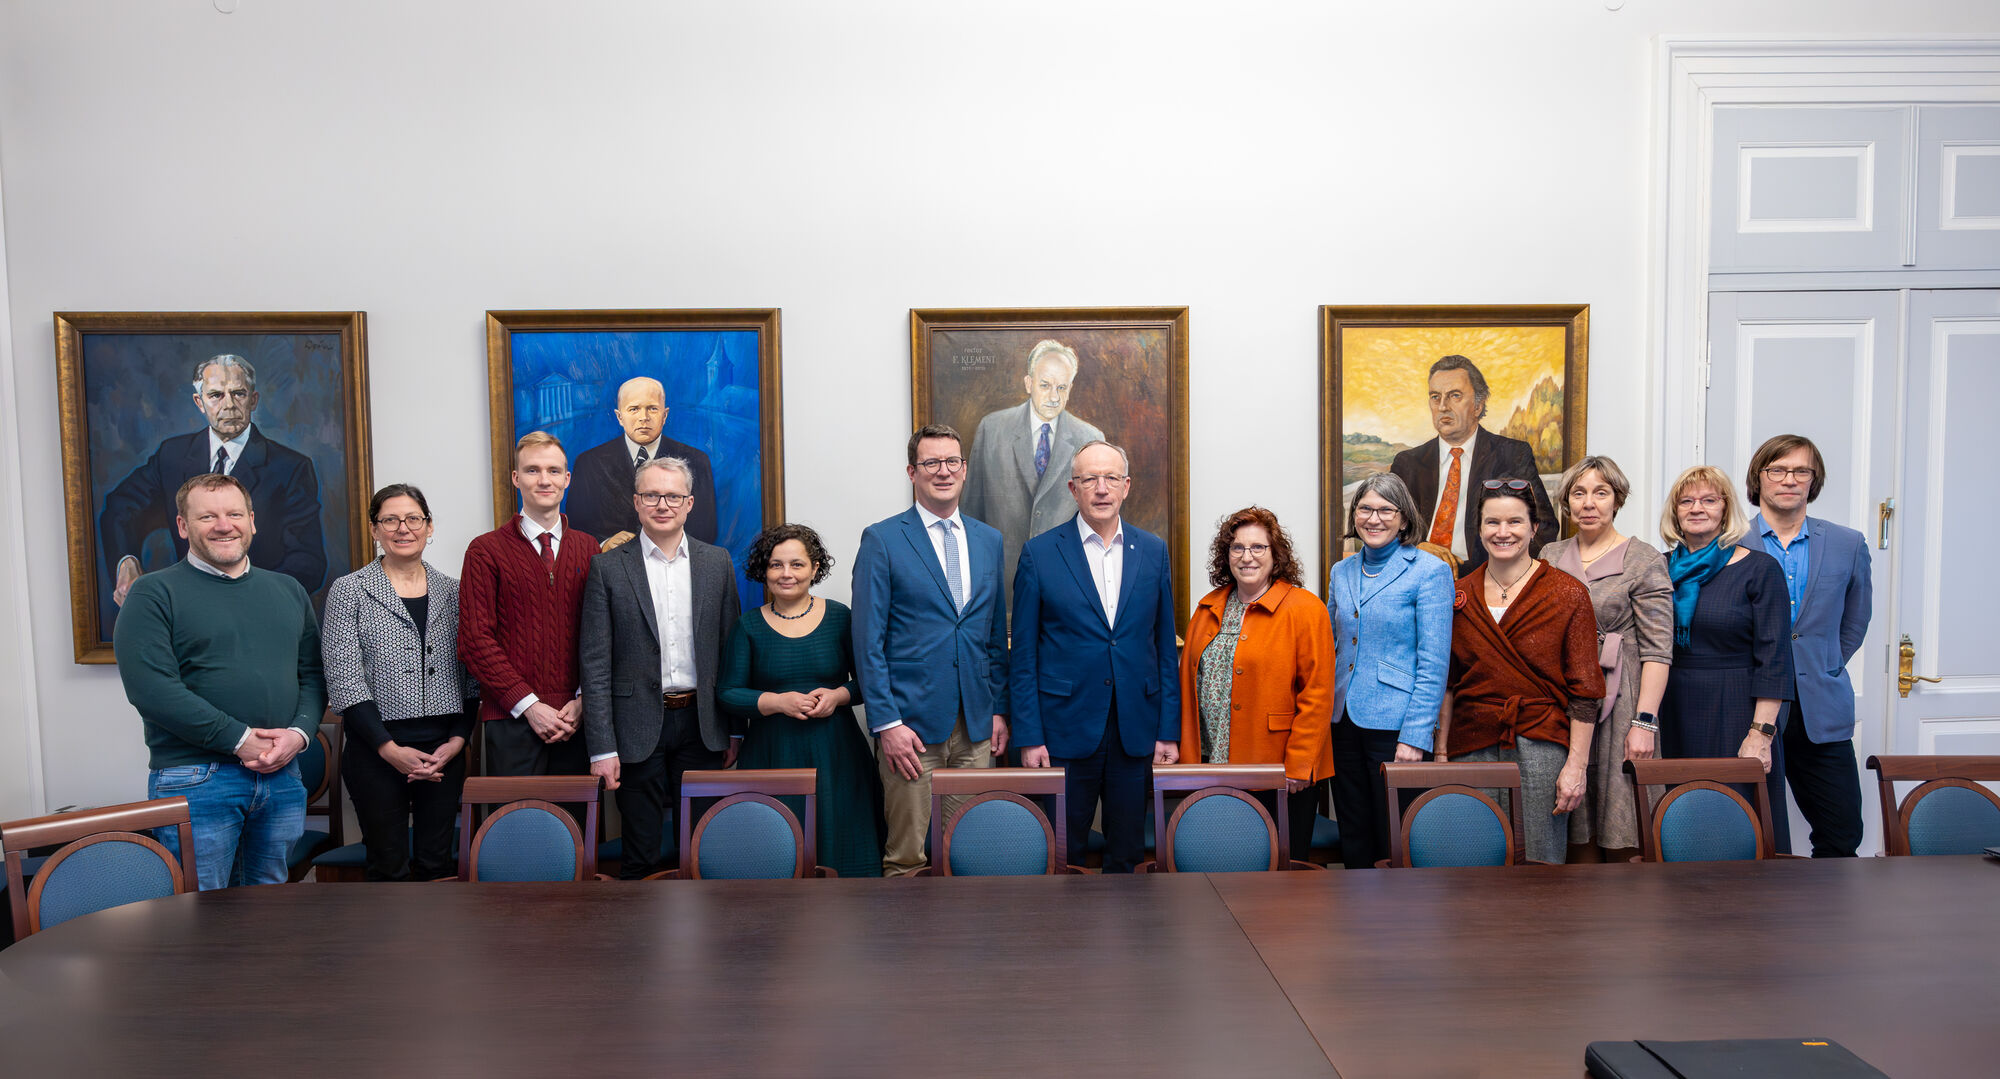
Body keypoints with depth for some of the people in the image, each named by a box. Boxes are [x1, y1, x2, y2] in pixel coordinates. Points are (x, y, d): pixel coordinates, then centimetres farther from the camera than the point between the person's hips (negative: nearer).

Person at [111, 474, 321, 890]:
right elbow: (151, 688, -13)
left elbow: (313, 675, 12)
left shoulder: (288, 590, 14)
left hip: (282, 775, 5)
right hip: (194, 780, -4)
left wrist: (299, 733, -7)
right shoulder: (153, 593, -2)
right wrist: (239, 739, -15)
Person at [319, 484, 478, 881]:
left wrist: (457, 739, -4)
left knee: (437, 863, 6)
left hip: (445, 748, 3)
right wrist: (389, 748, -12)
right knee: (390, 867, 3)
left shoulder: (452, 591, 9)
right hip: (376, 750, -2)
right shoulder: (349, 591, 1)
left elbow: (471, 676, 9)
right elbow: (343, 678, -6)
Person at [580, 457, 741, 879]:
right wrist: (602, 748, -9)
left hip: (701, 723, 2)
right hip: (638, 729, -2)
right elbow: (595, 663, -4)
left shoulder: (717, 562, 6)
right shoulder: (608, 568, -1)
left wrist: (735, 730, 5)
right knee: (640, 854, 7)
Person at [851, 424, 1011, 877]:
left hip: (976, 722, 4)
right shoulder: (882, 540, -2)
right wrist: (886, 722, -11)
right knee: (906, 856, 1)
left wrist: (999, 708, 9)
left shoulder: (990, 541, 12)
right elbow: (868, 641, -6)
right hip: (912, 722, -4)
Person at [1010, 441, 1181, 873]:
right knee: (1062, 856, 6)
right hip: (1065, 731, -2)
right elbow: (1023, 656, -1)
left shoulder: (1154, 551, 6)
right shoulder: (1039, 554, -2)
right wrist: (1029, 737, -6)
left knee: (1127, 853, 11)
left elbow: (1166, 647, 8)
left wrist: (1169, 731, 4)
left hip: (1136, 732, 2)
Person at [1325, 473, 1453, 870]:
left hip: (1395, 724, -5)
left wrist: (1414, 737, -16)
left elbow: (1433, 662, -10)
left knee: (1396, 839, 2)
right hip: (1343, 720, 6)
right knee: (1353, 837, 13)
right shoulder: (1341, 572, 11)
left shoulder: (1429, 572, -6)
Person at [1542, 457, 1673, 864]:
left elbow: (1657, 650, -7)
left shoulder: (1644, 561, 0)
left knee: (1621, 835, -2)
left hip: (1618, 703, -3)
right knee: (1577, 832, 7)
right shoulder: (1549, 557, 12)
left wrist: (1644, 721, -14)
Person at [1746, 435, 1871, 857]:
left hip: (1822, 712, 3)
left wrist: (1826, 670, 14)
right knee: (1765, 843, -1)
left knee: (1842, 835, 4)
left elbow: (1855, 619, 20)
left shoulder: (1848, 544, 8)